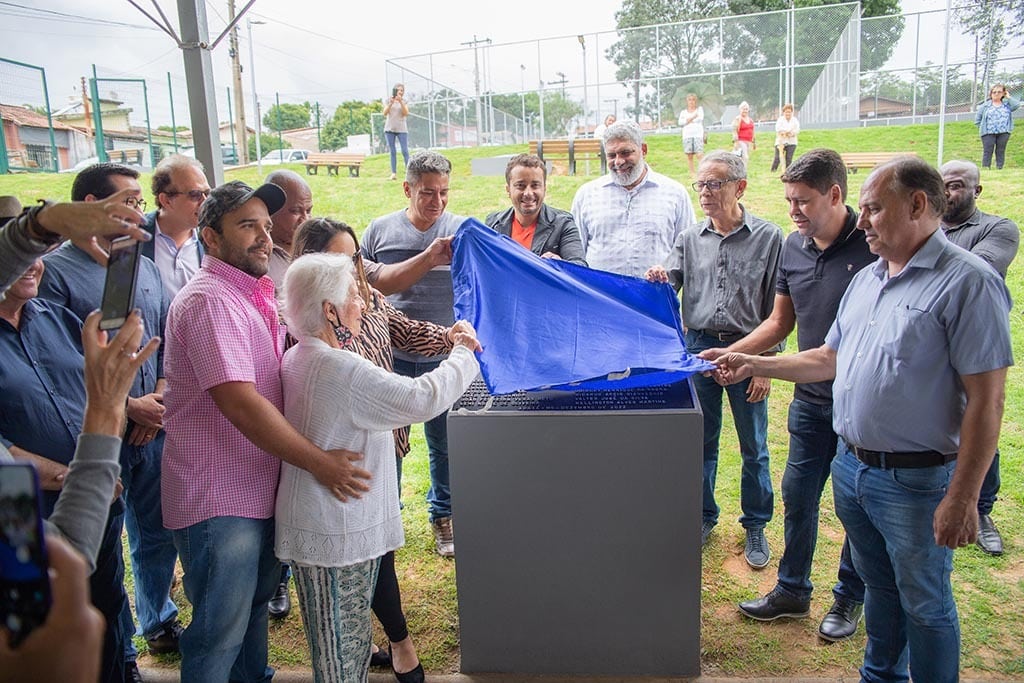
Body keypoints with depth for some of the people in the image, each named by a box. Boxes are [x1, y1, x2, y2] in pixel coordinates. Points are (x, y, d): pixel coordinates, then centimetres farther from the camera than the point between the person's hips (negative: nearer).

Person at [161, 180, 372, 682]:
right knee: (221, 633, 4)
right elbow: (239, 402, -29)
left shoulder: (254, 295, 11)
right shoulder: (210, 299, -20)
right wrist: (319, 463, -25)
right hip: (217, 498, -9)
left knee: (256, 604, 24)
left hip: (259, 488, 9)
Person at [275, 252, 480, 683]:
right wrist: (464, 354, -8)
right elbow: (423, 399, -24)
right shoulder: (341, 369, -25)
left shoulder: (296, 359, 6)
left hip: (312, 526, 9)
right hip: (337, 533, -9)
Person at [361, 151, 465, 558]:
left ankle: (443, 516, 30)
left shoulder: (462, 230, -1)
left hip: (444, 357, -1)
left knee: (444, 443, 11)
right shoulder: (380, 230, 2)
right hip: (392, 356, 1)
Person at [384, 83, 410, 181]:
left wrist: (400, 102, -19)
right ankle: (394, 173, 1)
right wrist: (391, 103, -16)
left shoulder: (404, 101, 5)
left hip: (401, 129, -1)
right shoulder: (389, 101, 7)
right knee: (392, 152, 1)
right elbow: (385, 113, -3)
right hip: (389, 129, 1)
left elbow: (406, 113, -8)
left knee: (405, 151, -8)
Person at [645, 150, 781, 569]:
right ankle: (703, 517, 31)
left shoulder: (768, 237, -3)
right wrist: (658, 281, -24)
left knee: (754, 447, 9)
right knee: (700, 441, 13)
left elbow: (777, 311, -3)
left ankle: (755, 526, 27)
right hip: (699, 347, 3)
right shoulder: (689, 239, 6)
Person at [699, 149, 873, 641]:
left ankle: (849, 598, 32)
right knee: (798, 496, 14)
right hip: (811, 398, 6)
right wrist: (732, 353, 0)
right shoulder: (793, 247, 4)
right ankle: (792, 591, 33)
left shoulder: (873, 245, -16)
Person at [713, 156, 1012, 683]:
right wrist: (753, 364, 11)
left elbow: (985, 401, -19)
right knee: (878, 587, 24)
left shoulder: (968, 282, -16)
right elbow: (831, 359, 18)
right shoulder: (866, 279, 9)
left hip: (915, 480, -7)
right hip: (851, 466, 7)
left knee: (925, 604, 10)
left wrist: (962, 498, -19)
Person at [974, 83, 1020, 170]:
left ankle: (999, 169, 8)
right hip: (988, 133, -2)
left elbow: (1017, 105, -7)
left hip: (1003, 133, 2)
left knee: (1001, 152, 4)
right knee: (987, 152, -4)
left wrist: (1008, 97, 4)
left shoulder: (1007, 104, 12)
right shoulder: (985, 105, 7)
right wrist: (981, 128, 0)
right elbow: (977, 118, 9)